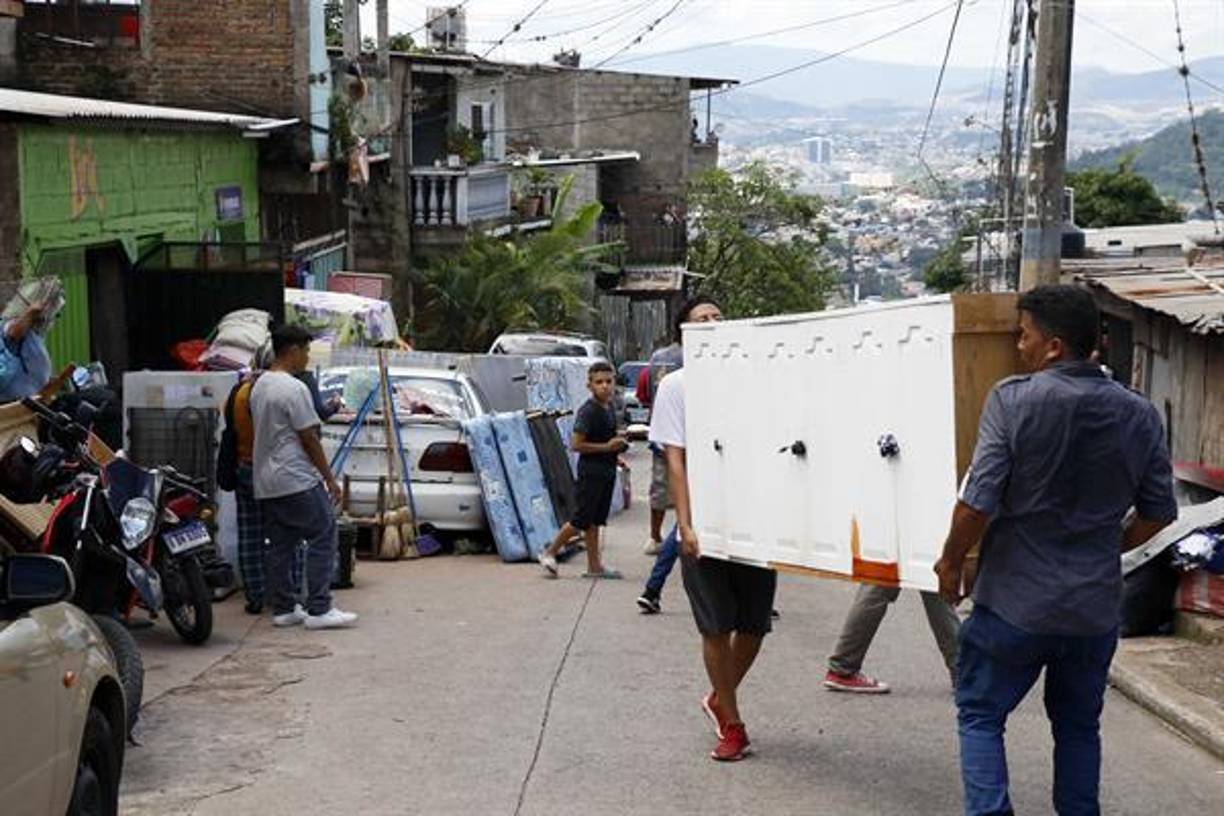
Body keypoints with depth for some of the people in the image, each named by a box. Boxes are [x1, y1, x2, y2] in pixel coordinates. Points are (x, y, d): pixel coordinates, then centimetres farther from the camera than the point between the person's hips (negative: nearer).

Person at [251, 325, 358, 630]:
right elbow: (309, 439, -13)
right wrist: (330, 478, -6)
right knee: (322, 538, -5)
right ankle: (318, 610, -7)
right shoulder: (294, 388, -14)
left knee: (279, 546, 11)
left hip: (265, 483, 9)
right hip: (297, 480, -9)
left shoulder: (259, 386, 14)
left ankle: (283, 608, 13)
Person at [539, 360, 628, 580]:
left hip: (607, 470, 8)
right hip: (591, 471, -8)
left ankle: (595, 566, 16)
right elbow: (577, 444, -20)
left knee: (595, 520, 12)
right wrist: (607, 447, -19)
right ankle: (549, 553, 11)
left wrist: (618, 443, 8)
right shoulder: (587, 411, -17)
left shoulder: (609, 409, 10)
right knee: (582, 520, -3)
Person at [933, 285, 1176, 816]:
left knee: (980, 715, 11)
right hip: (1096, 608, 4)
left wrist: (951, 561, -2)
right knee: (1078, 726, 21)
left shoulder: (1013, 399, -15)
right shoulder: (1139, 415, -1)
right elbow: (1158, 512, 7)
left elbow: (979, 501, -18)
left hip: (1016, 602, -4)